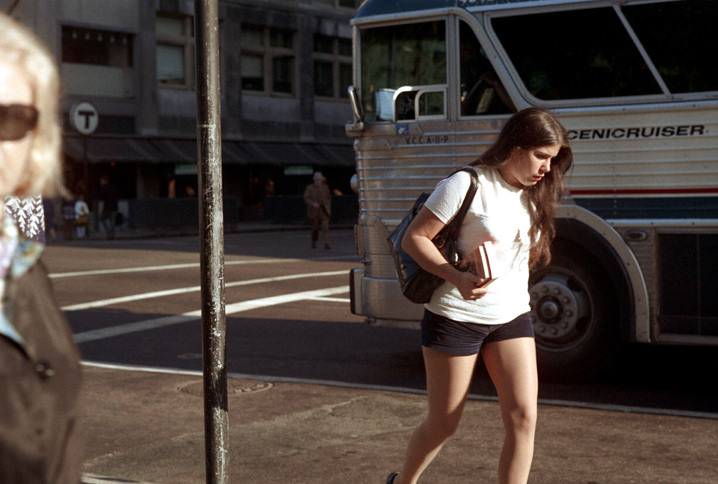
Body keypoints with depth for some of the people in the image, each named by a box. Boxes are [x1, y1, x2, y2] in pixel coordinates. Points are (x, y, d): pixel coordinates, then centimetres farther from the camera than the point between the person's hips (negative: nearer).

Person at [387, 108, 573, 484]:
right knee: (443, 424, 6)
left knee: (523, 418, -7)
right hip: (456, 318, -6)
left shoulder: (533, 195, 7)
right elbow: (414, 238, -16)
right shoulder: (469, 184, -15)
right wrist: (458, 278, -28)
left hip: (511, 318, 6)